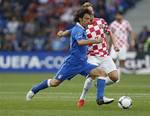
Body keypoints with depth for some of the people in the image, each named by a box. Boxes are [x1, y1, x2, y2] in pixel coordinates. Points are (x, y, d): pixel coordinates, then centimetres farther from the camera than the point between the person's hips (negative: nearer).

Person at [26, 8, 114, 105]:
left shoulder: (82, 29, 14)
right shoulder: (77, 30, -14)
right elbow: (80, 42, -37)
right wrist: (95, 41, -39)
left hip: (83, 64, 8)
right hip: (72, 63, -8)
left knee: (101, 72, -11)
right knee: (55, 82, -1)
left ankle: (100, 98, -19)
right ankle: (34, 90, 21)